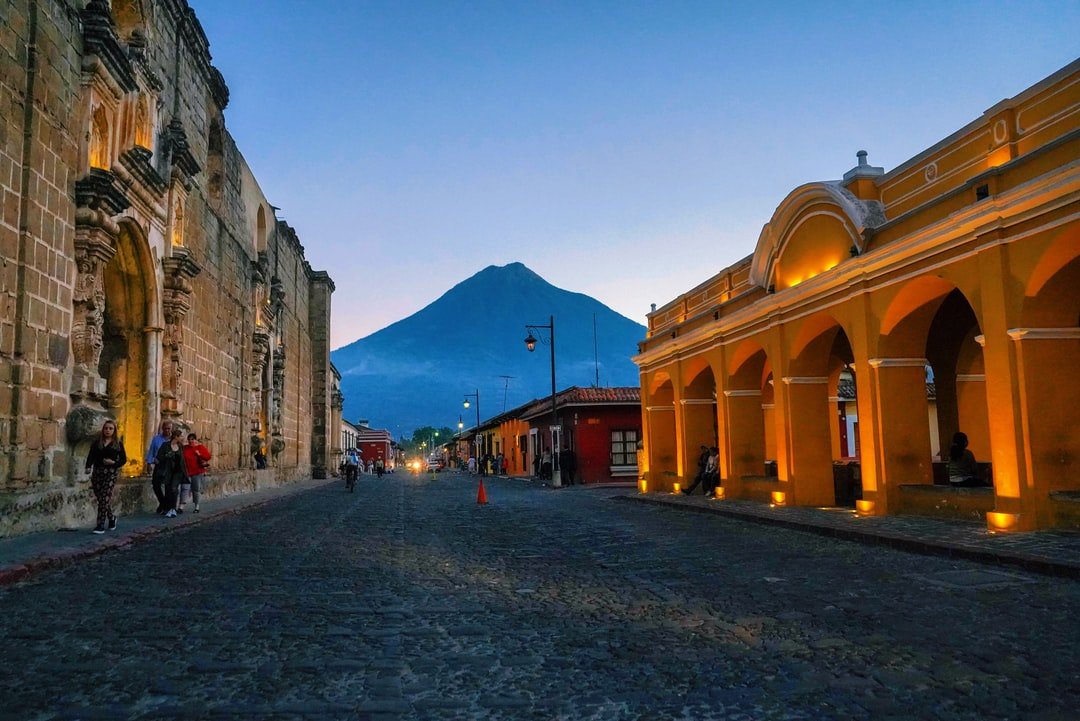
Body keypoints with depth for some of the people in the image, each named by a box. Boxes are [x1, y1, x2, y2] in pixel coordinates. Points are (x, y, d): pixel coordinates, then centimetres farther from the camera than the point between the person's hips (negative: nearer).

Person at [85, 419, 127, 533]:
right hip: (97, 471, 3)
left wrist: (114, 463, -12)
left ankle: (101, 526, -8)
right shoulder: (97, 442, 10)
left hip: (111, 472, -3)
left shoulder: (118, 443, 6)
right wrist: (88, 467, -15)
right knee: (100, 497, 6)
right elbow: (91, 456, 2)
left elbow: (124, 459, 6)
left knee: (104, 498, -10)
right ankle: (111, 518, 30)